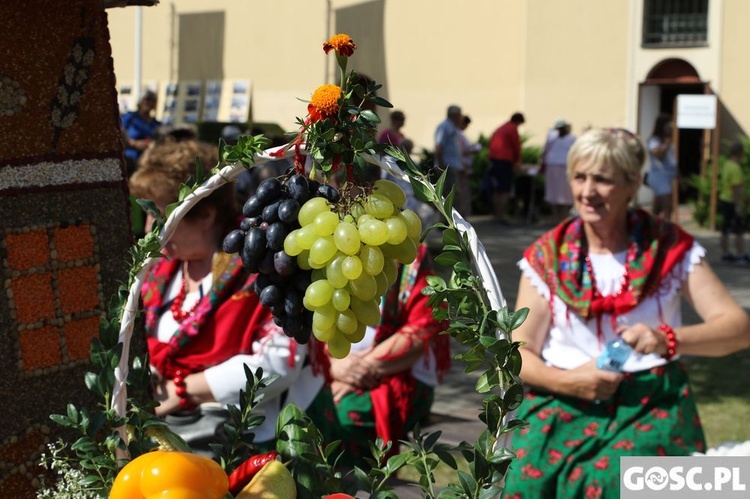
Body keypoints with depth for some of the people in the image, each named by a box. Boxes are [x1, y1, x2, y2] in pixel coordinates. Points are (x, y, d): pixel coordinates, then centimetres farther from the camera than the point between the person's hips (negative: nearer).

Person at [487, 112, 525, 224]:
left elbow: (491, 142, 19)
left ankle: (496, 214, 20)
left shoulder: (501, 128, 19)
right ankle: (501, 215, -11)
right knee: (505, 190, -6)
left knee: (497, 189, 15)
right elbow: (516, 147, -3)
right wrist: (517, 161, 12)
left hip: (493, 158, 9)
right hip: (505, 160, -8)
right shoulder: (513, 129, -6)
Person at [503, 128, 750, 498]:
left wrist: (670, 339, -24)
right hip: (563, 398, 1)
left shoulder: (671, 249, 2)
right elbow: (520, 354, 4)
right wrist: (567, 380, -17)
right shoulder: (547, 256, 5)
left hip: (651, 401, -1)